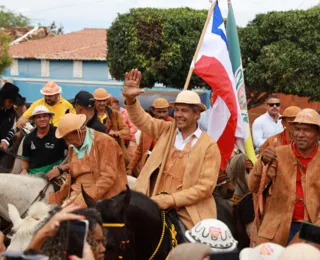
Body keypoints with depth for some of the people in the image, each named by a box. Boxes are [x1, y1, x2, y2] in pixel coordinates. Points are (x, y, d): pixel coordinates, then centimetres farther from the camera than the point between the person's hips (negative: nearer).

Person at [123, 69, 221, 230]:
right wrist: (130, 98, -18)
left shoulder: (209, 146, -4)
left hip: (187, 212, -3)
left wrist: (171, 200, -17)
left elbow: (205, 186, -10)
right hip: (155, 204, 3)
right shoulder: (167, 130, 9)